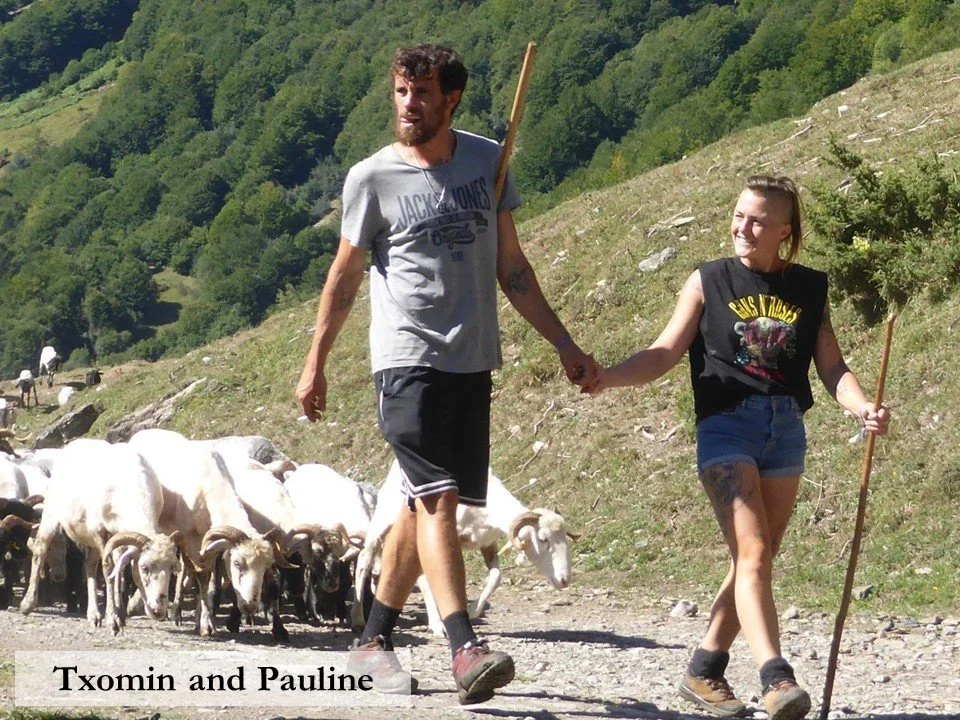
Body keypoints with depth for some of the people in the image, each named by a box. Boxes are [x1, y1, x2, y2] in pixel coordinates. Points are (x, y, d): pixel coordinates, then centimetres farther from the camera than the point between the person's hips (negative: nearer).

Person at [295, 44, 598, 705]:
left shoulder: (488, 161, 8)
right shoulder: (372, 178, -2)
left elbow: (512, 270, 13)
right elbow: (345, 278, 8)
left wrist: (564, 345, 10)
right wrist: (316, 364, 11)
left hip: (473, 363, 4)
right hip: (408, 360, -4)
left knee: (426, 504, 8)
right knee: (436, 498, -17)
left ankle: (374, 639, 21)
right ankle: (466, 649, -25)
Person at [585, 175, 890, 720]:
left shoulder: (809, 288, 10)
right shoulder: (709, 282, 4)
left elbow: (832, 367, 6)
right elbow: (665, 354, 0)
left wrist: (863, 407, -13)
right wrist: (607, 378, -16)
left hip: (786, 430, 4)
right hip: (727, 425, -4)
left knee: (758, 561, 8)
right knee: (752, 553, -16)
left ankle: (705, 670, 20)